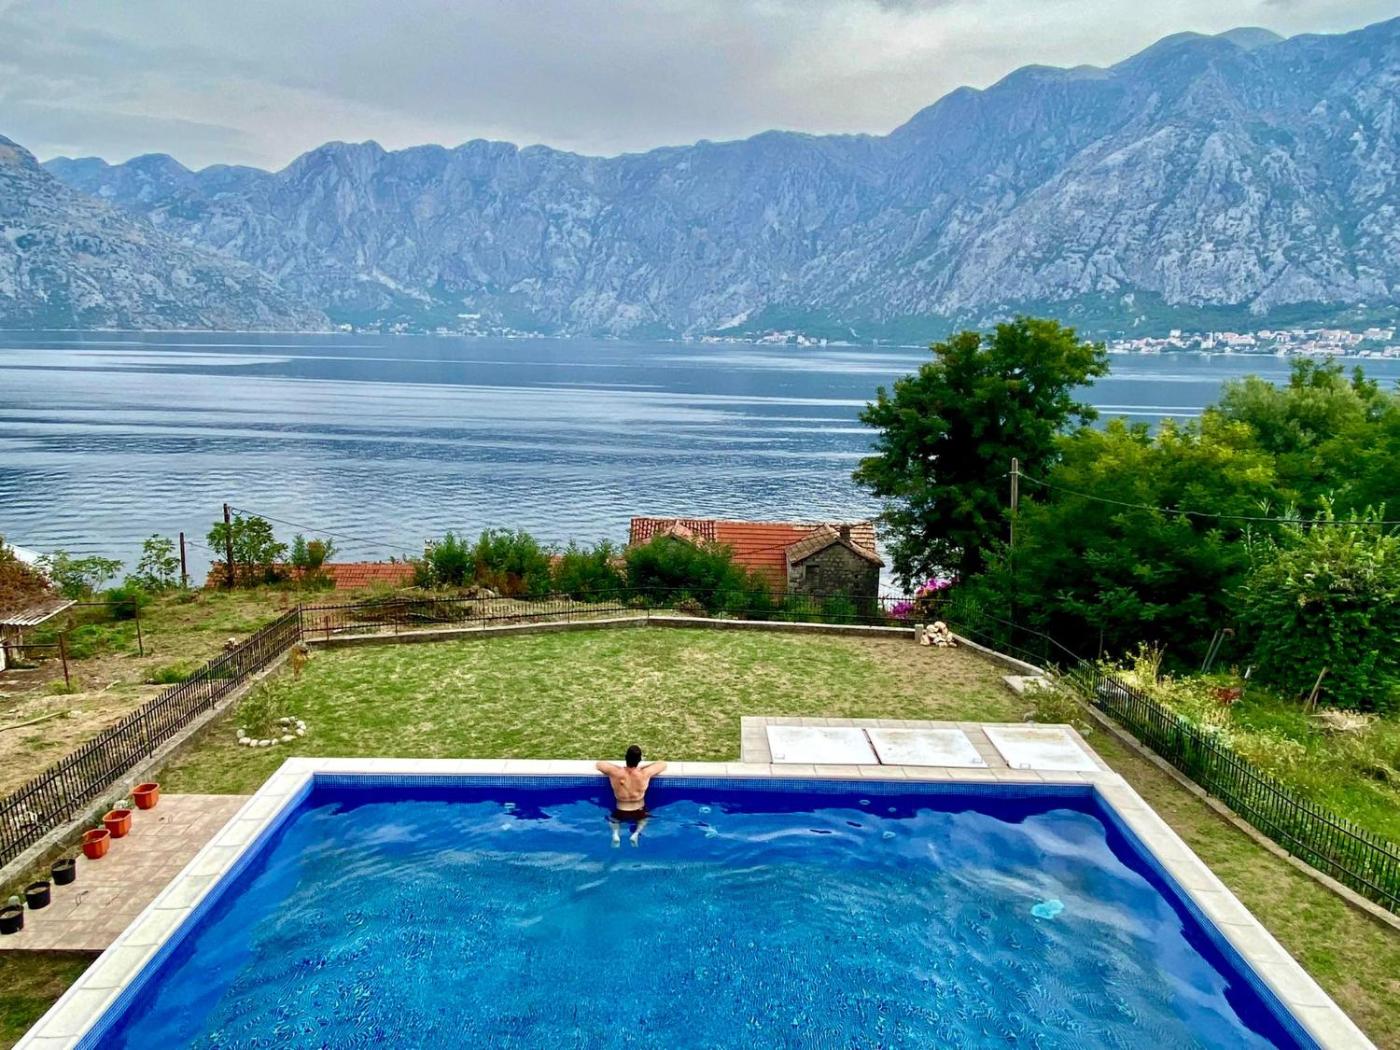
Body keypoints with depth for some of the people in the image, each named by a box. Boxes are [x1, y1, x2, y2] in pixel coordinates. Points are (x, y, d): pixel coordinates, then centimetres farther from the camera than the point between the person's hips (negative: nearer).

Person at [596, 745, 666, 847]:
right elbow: (663, 764, -5)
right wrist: (642, 767, 3)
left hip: (620, 814, 1)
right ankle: (636, 833, 11)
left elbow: (599, 764, -2)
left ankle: (616, 833, 9)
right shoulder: (644, 774, -24)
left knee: (611, 817, 35)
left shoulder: (615, 772, -22)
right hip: (638, 814, 0)